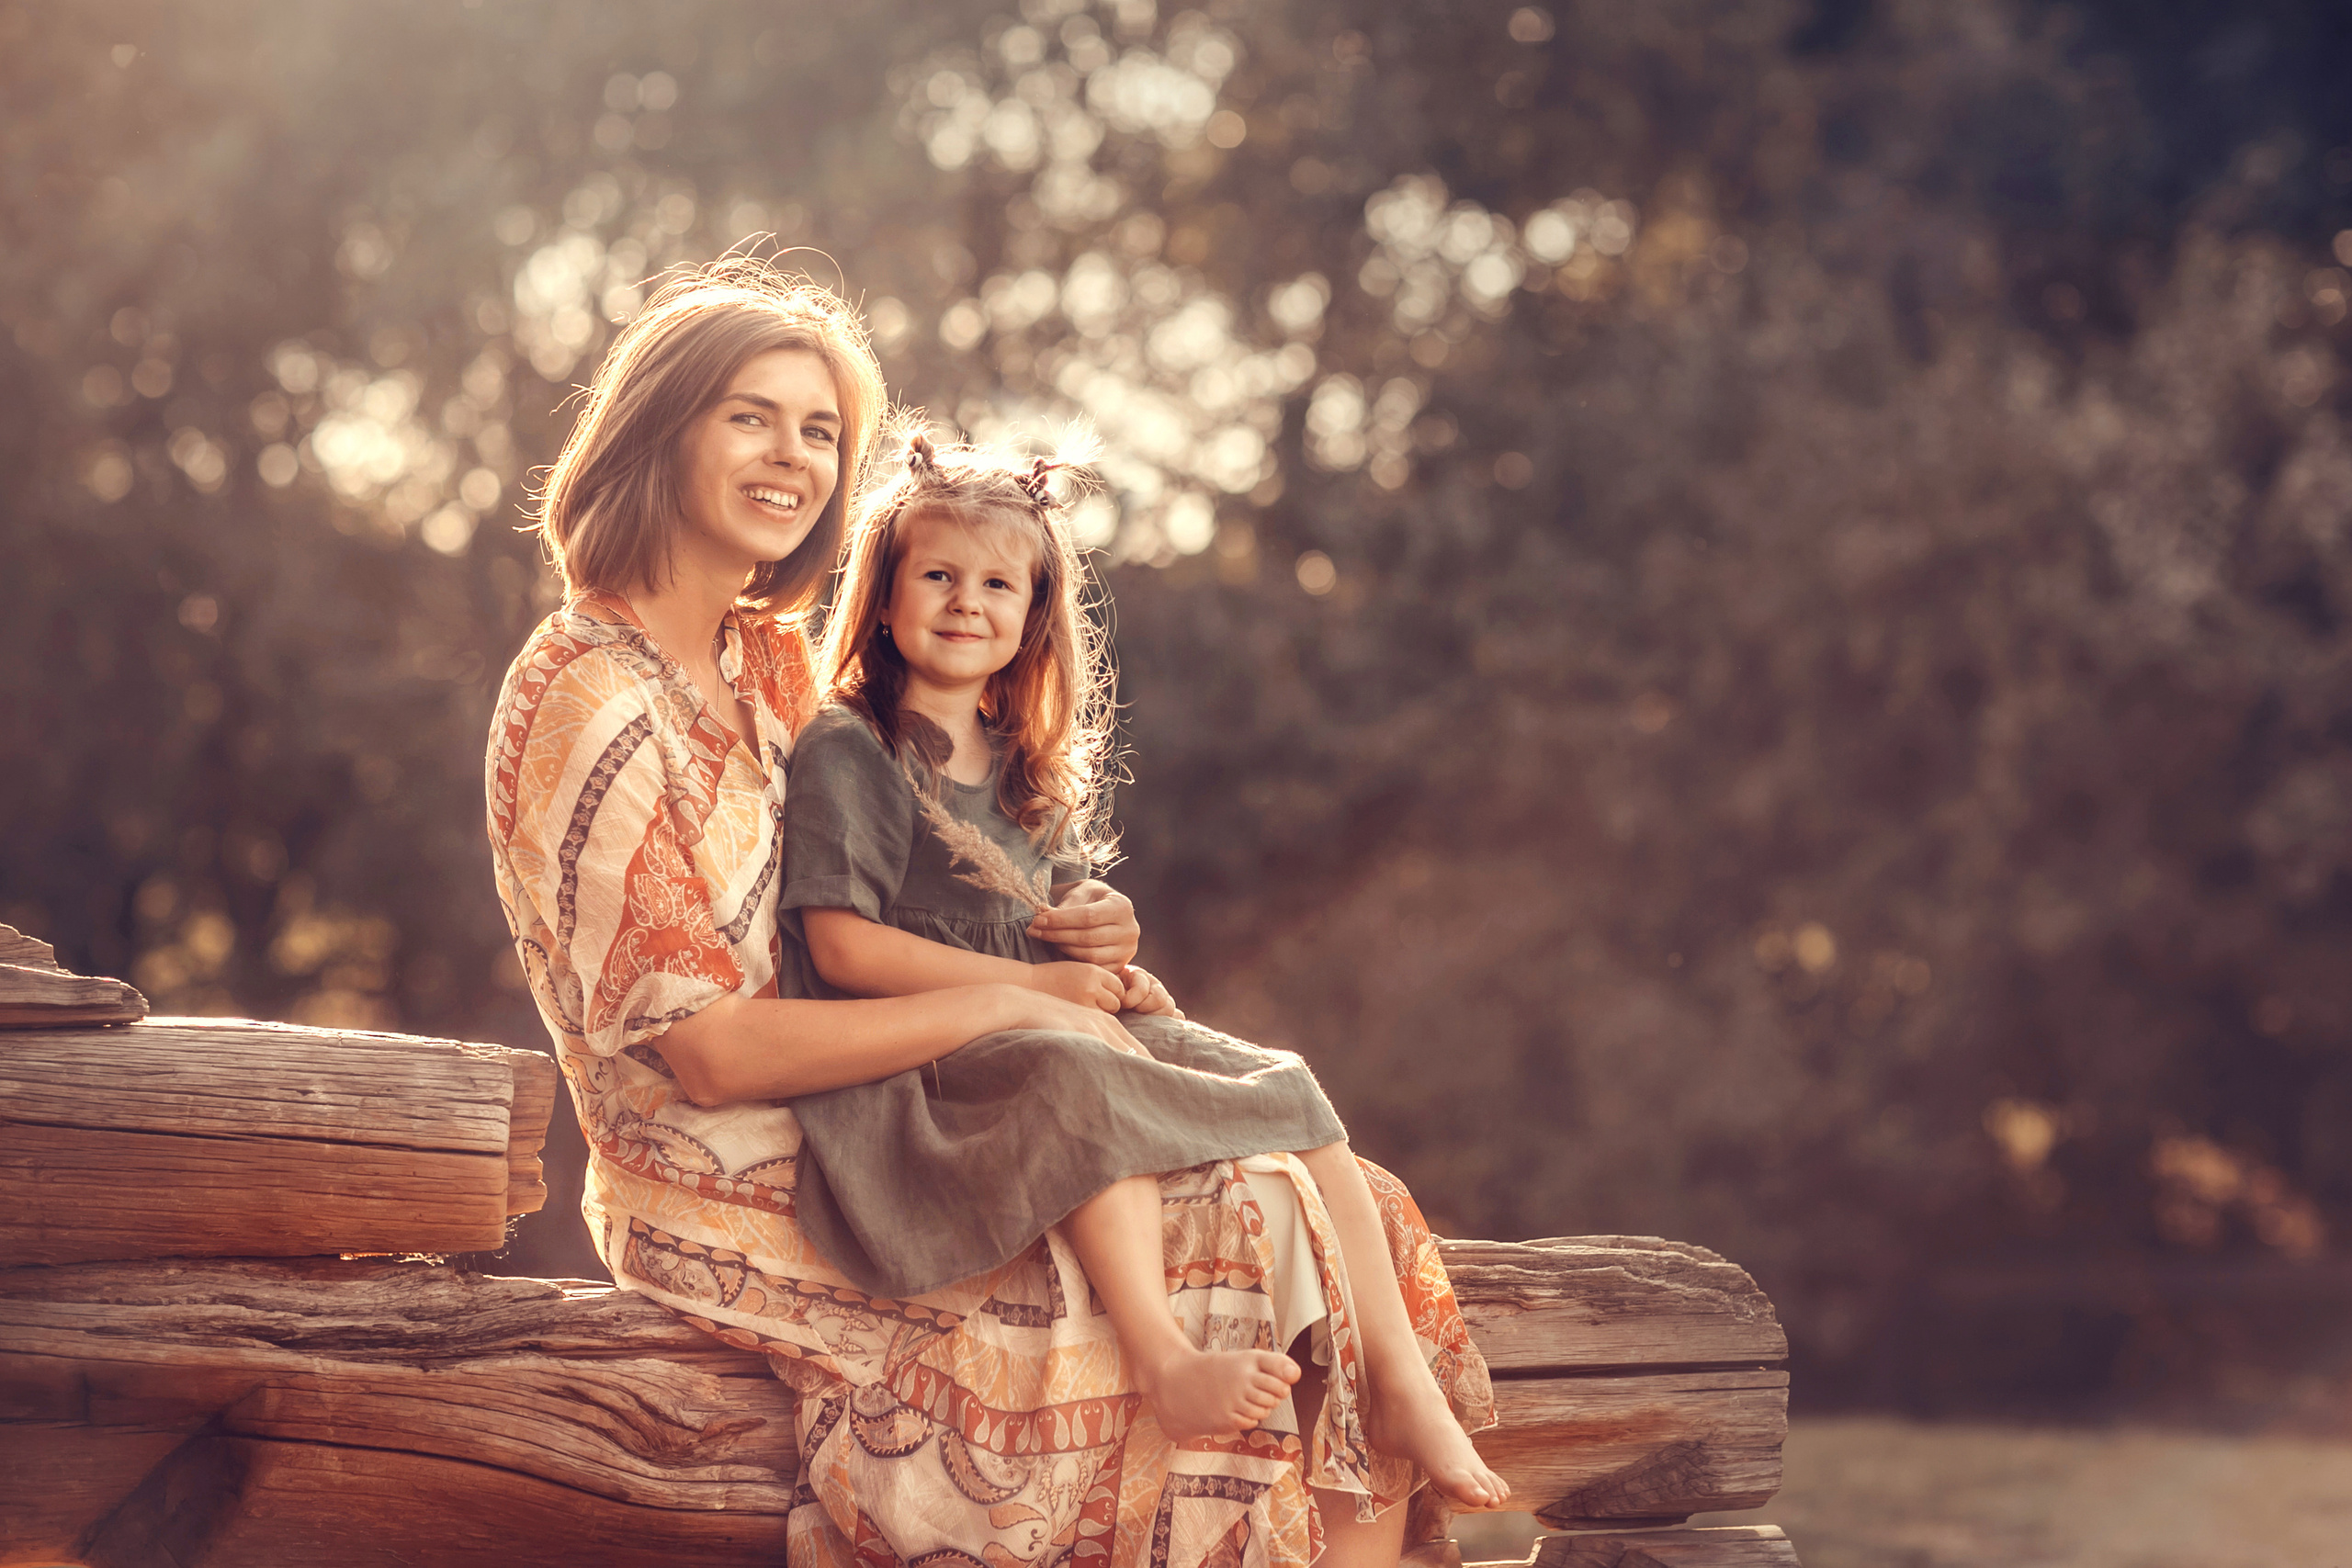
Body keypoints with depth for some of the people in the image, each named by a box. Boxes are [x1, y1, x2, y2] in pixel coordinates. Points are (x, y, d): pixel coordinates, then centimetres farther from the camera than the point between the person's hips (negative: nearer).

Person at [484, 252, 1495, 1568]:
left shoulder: (771, 654, 11)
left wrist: (1059, 935, -5)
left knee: (1338, 1222, -5)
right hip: (744, 1204, -8)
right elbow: (710, 1053, -20)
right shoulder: (588, 709, -16)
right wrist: (1005, 1005, -18)